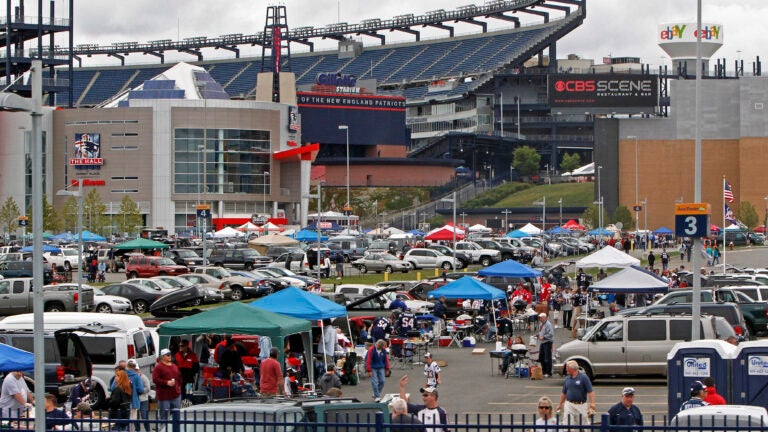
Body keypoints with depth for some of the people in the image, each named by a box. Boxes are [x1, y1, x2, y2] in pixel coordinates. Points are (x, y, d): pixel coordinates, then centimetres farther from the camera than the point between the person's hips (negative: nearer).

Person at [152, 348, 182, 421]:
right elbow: (155, 379, -15)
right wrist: (166, 383, -21)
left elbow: (179, 377, 25)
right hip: (164, 395, -6)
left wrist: (179, 386, 10)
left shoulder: (174, 366, 15)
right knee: (164, 413, -4)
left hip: (176, 394, 6)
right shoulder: (158, 367, -7)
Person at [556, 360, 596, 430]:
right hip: (569, 405, 3)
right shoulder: (567, 378, 8)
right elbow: (563, 393, 17)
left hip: (581, 405, -3)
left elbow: (590, 392, -10)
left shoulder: (583, 377, -6)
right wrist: (560, 404, 17)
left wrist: (592, 404, -19)